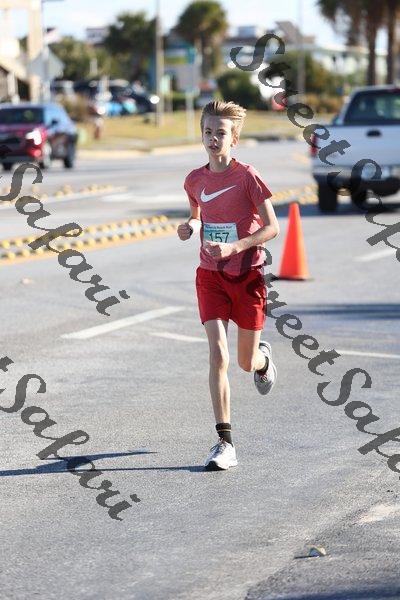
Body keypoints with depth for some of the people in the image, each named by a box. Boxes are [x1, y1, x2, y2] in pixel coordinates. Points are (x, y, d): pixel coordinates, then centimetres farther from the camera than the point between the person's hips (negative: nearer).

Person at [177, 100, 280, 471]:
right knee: (217, 356, -12)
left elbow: (272, 227, -12)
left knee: (246, 363, 10)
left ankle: (263, 356, 51)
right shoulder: (195, 180, 2)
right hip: (211, 276, 2)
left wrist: (234, 247, -25)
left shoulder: (247, 176, -12)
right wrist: (190, 227, -4)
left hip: (247, 275, -2)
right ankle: (225, 443, -12)